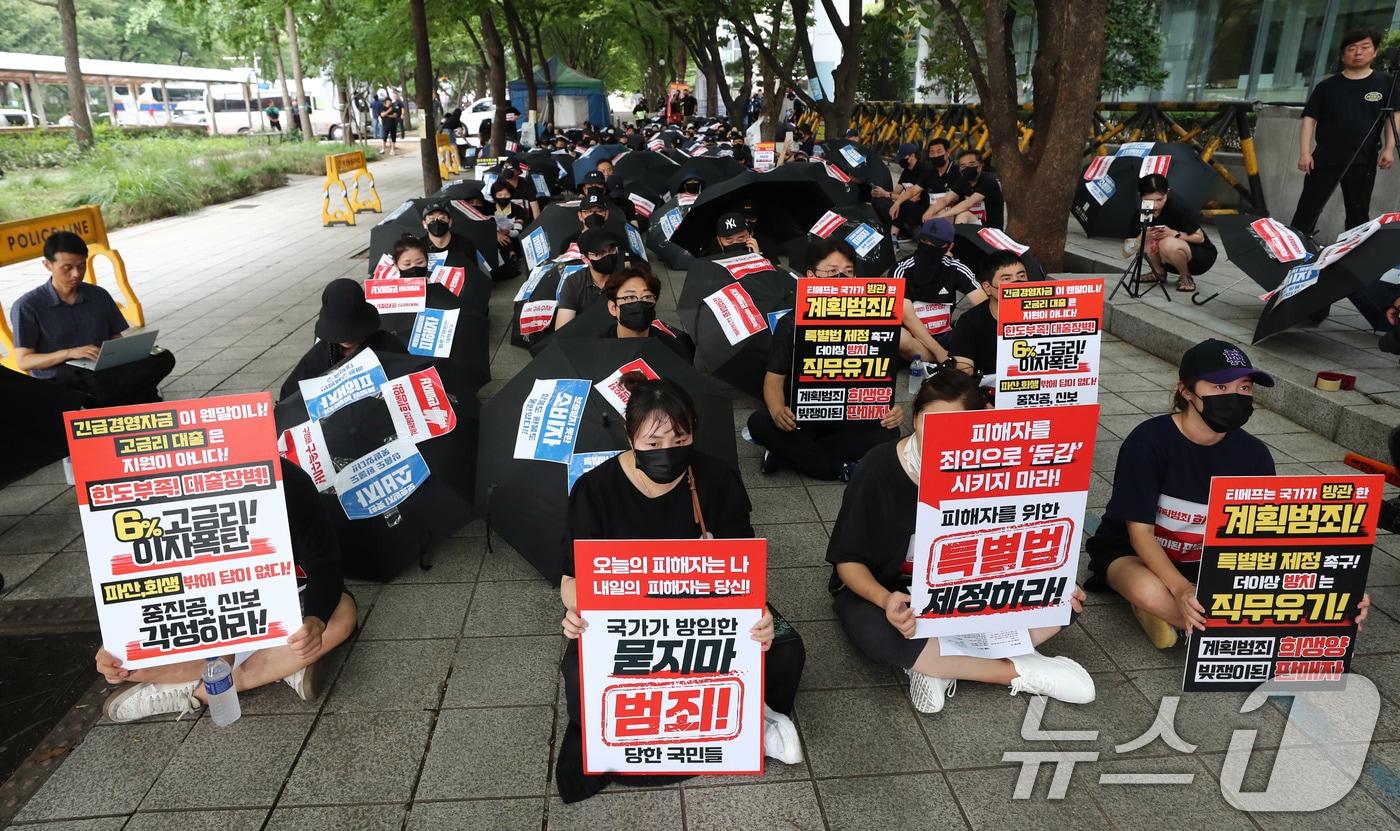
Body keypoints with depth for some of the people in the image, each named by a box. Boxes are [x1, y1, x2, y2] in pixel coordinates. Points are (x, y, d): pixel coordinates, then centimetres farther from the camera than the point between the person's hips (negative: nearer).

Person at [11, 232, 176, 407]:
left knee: (164, 358, -22)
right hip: (58, 383, -3)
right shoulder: (27, 306, -1)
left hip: (104, 374, 3)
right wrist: (69, 353, -19)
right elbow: (23, 361, -4)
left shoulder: (99, 296, 10)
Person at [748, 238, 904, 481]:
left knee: (888, 432, -28)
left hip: (850, 418, 2)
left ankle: (788, 453, -22)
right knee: (760, 422, -30)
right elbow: (774, 377, -4)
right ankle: (838, 467, -20)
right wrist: (777, 410, -28)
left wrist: (892, 407, -22)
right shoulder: (791, 323, -2)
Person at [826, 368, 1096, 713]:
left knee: (1056, 604, -14)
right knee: (878, 636, -38)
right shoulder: (879, 468, -21)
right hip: (881, 587, -4)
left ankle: (937, 663, -20)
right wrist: (884, 600, -36)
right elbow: (847, 559, -16)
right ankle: (1016, 670, -20)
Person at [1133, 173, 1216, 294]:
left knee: (1168, 244, -36)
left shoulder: (1179, 208, -24)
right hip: (1172, 263, 5)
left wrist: (1174, 233, -30)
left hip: (1203, 257, -5)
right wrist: (1146, 236, -28)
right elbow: (1127, 252, -9)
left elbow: (1200, 237, -16)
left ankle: (1186, 277, -8)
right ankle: (1159, 272, 5)